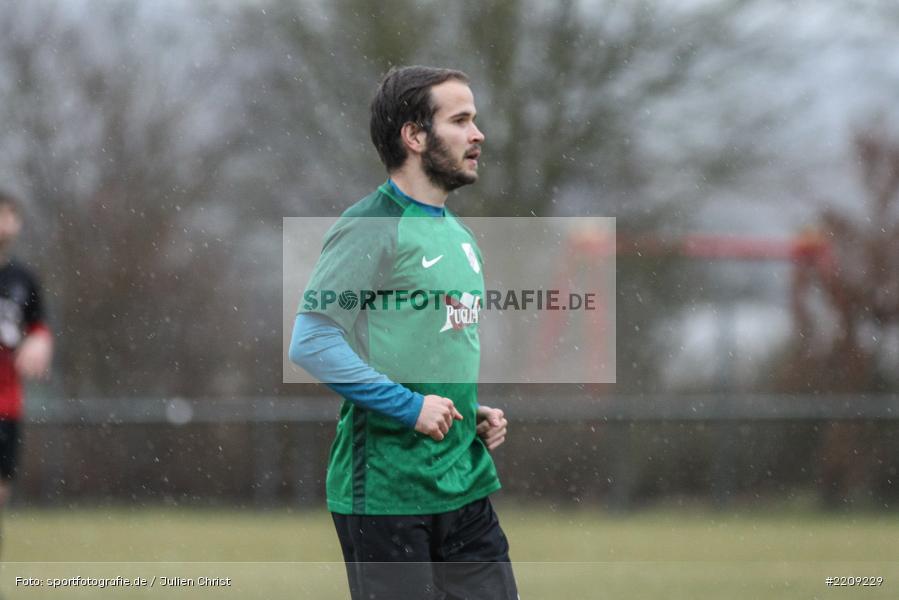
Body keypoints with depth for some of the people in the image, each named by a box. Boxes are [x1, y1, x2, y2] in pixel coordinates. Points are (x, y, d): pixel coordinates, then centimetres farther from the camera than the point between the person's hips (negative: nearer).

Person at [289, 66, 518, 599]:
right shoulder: (371, 227, -10)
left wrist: (477, 414, 12)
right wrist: (409, 406, -18)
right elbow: (311, 342, -17)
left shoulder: (460, 236, 17)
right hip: (386, 490, -8)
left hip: (466, 486, 8)